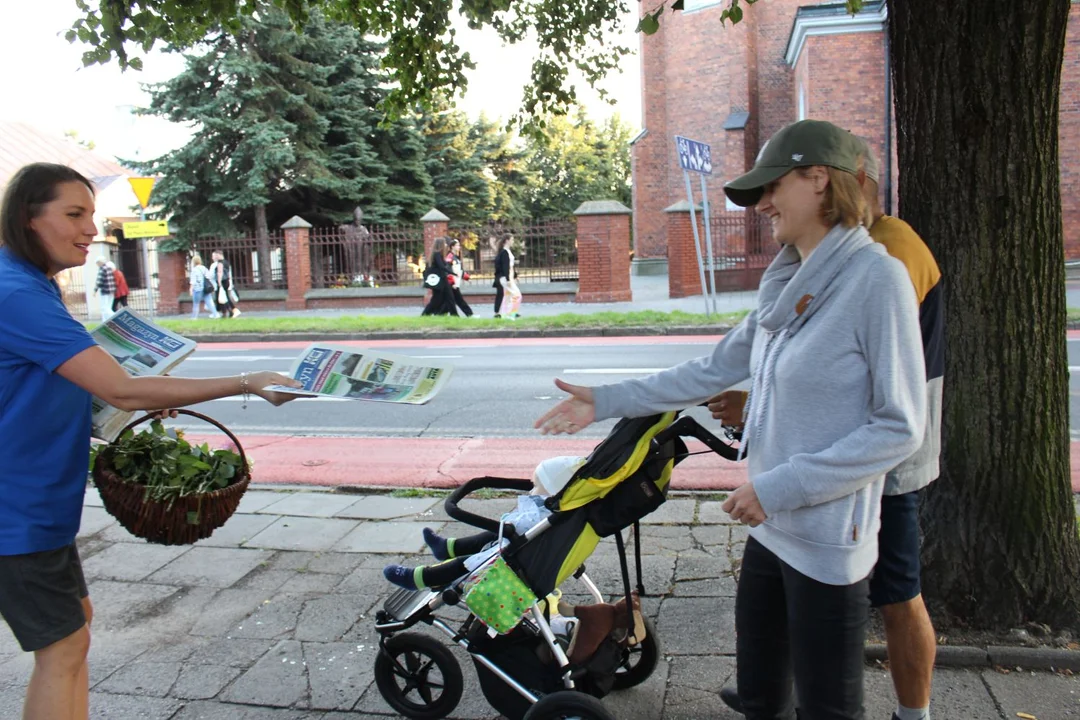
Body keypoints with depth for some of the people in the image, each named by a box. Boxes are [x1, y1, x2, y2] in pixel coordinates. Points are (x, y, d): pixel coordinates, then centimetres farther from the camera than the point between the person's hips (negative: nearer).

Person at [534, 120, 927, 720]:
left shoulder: (875, 276, -16)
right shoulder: (787, 283, 8)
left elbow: (900, 428, -18)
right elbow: (714, 371, 13)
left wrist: (780, 487, -20)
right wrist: (607, 402, 9)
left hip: (828, 543, -7)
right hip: (771, 528, 7)